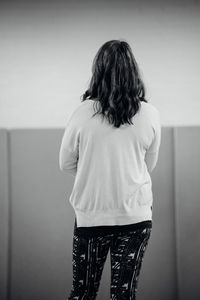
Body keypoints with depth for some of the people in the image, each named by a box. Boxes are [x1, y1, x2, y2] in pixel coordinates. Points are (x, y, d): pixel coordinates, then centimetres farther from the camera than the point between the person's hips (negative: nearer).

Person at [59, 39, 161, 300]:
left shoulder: (83, 113, -11)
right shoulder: (150, 115, -7)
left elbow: (66, 164, 1)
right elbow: (150, 165, 6)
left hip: (90, 217, -1)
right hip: (136, 217, 1)